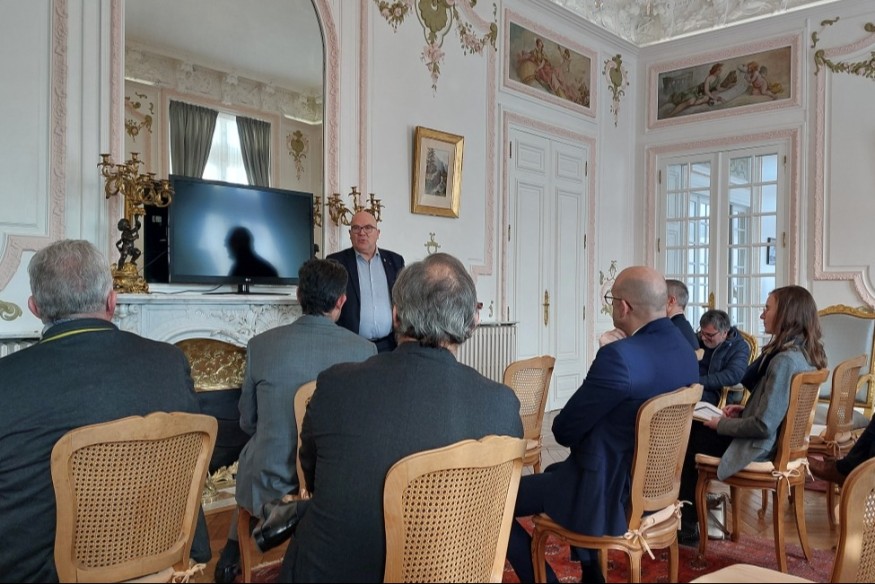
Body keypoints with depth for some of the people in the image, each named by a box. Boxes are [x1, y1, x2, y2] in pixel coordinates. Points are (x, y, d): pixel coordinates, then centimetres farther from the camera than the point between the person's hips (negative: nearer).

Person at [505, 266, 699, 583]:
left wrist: (572, 430, 3)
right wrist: (590, 434, 9)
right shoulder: (685, 351, 0)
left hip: (610, 493, -9)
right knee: (554, 471, 32)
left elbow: (565, 430, -18)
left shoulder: (620, 356, -28)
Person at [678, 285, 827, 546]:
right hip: (780, 437, 9)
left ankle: (688, 529, 22)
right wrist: (744, 410, 6)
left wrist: (722, 424, -14)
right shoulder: (805, 353, 3)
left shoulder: (784, 360, -28)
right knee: (692, 429, 16)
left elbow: (764, 426, -29)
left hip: (762, 446, -9)